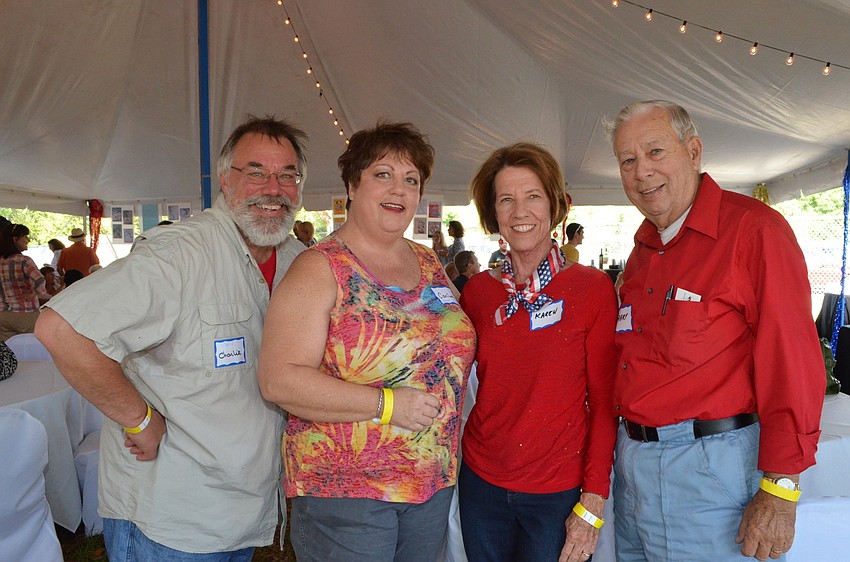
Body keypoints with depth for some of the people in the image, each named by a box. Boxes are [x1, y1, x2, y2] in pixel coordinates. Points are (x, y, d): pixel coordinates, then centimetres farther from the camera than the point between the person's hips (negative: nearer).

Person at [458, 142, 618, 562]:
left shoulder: (592, 288, -10)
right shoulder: (476, 290, -1)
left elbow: (604, 403, -8)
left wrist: (594, 503, -12)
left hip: (559, 494, -3)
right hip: (481, 481, 3)